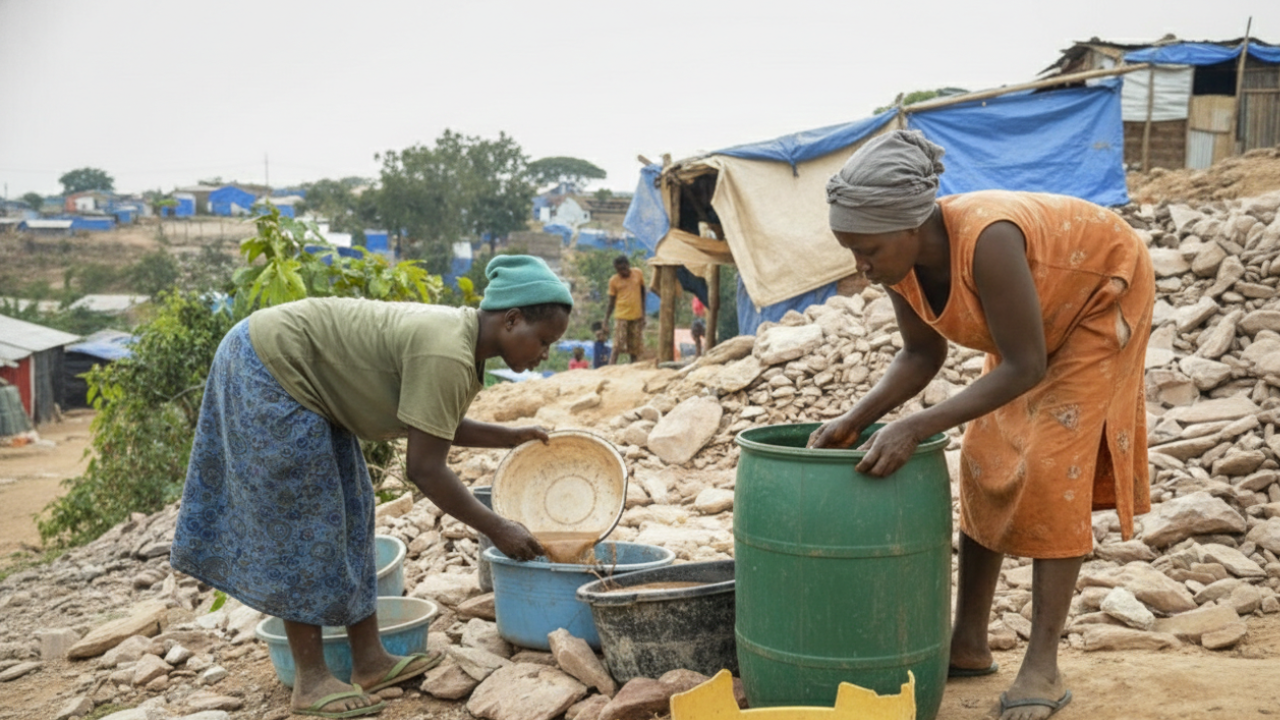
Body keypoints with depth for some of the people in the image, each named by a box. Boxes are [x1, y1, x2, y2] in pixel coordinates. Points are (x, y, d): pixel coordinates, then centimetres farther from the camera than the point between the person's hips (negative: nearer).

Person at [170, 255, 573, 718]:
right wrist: (497, 530, -18)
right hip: (268, 369, -10)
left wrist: (512, 438, 14)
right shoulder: (447, 356, -28)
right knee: (303, 527, -4)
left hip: (302, 382, 10)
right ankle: (310, 681, 7)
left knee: (348, 516, 10)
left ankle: (369, 660, 17)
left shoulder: (461, 338, 2)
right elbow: (425, 470, -25)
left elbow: (441, 428, 18)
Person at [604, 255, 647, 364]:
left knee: (635, 348, 8)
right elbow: (611, 303, 2)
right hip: (622, 317, -3)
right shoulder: (614, 281, -2)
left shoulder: (638, 274, 3)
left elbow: (642, 293, 13)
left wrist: (643, 314, 10)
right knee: (617, 348, -11)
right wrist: (606, 320, -6)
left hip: (637, 316, 3)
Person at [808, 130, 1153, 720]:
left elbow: (1025, 366, -36)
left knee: (1051, 463, -14)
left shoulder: (985, 239, -42)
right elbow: (923, 354, -7)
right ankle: (969, 642, 12)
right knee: (985, 461, 2)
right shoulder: (898, 256, -21)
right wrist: (854, 420, -19)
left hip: (1103, 290, -7)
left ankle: (1043, 666, -7)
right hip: (1040, 303, 7)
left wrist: (917, 428, -41)